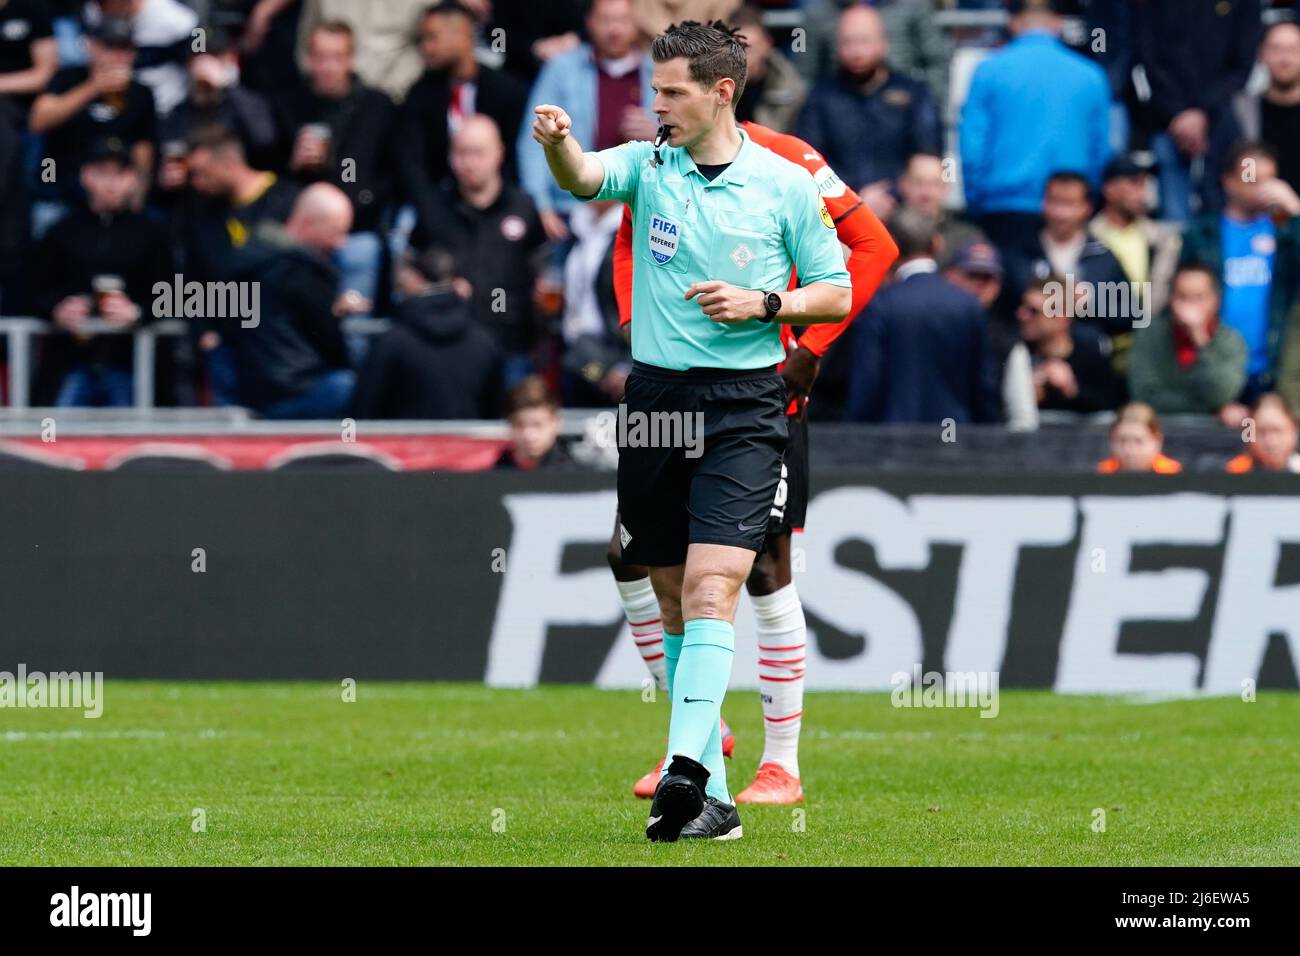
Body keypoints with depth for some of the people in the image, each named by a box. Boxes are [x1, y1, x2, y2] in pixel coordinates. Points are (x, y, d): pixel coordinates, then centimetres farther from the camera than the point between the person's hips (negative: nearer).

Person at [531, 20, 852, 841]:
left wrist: (763, 304, -10)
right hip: (656, 396, 3)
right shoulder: (648, 165, 5)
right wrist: (559, 141, -38)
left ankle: (688, 766, -28)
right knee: (674, 602, 6)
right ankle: (714, 799, 12)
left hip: (743, 408, -3)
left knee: (712, 588, -17)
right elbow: (583, 177, -16)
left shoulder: (787, 184, 1)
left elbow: (837, 292, 7)